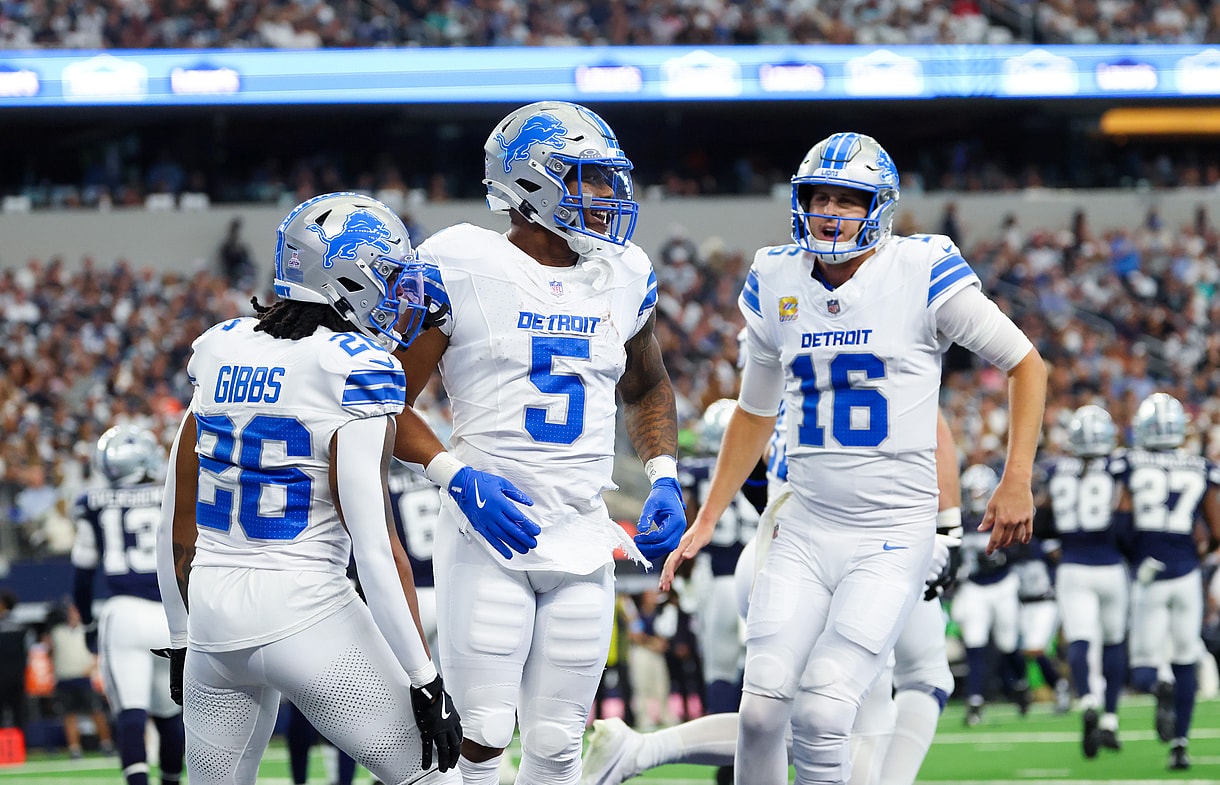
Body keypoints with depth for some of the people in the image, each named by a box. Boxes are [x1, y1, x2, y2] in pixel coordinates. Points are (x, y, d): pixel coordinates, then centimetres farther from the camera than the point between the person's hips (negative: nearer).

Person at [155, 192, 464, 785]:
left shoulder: (221, 350, 9)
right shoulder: (353, 369, -10)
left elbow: (179, 522, 14)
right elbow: (374, 544, -15)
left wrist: (182, 640, 25)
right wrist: (425, 680, -13)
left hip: (213, 620, 7)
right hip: (306, 613, -7)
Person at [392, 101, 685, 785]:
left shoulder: (625, 277, 9)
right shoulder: (461, 267, -7)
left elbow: (648, 388, 27)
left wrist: (664, 479, 11)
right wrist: (458, 479, -17)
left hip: (584, 541, 4)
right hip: (489, 532, -4)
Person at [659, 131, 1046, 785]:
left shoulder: (922, 273, -8)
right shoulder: (776, 284, 7)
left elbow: (1026, 366, 0)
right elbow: (754, 413, 21)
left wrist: (1017, 482, -7)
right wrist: (705, 521, 19)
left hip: (895, 534, -4)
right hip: (805, 528, 4)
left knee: (821, 715, -17)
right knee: (762, 709, -8)